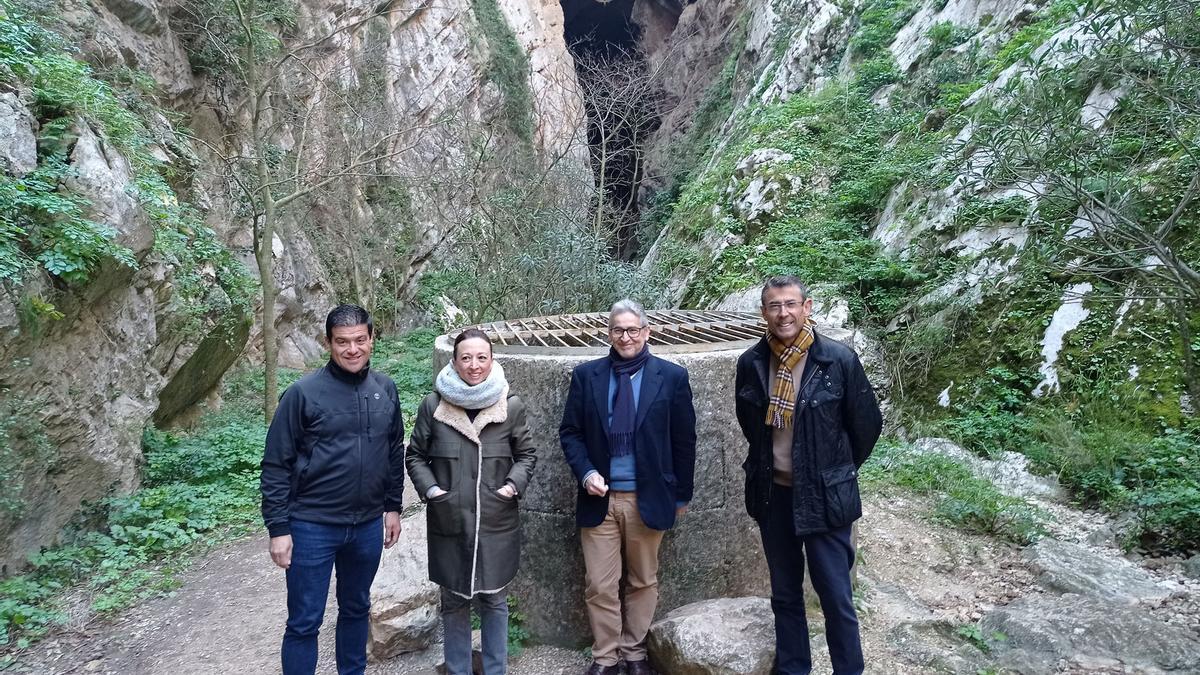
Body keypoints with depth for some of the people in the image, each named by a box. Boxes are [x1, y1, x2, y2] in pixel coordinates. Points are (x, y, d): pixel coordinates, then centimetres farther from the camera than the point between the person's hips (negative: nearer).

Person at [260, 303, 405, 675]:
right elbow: (276, 465, -9)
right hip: (312, 527, -4)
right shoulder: (304, 392, -13)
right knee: (304, 623, 6)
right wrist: (279, 528, -10)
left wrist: (393, 506, 11)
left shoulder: (386, 388, 1)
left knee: (356, 609, 21)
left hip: (368, 525, 5)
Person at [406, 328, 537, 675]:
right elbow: (415, 456, 6)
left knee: (494, 599, 12)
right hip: (449, 522, 0)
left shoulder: (512, 406, -4)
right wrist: (430, 489, -8)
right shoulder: (433, 404, -5)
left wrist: (514, 485, -8)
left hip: (497, 523, 0)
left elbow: (526, 454, 8)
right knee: (454, 601, 13)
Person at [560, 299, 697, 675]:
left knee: (643, 582, 14)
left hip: (649, 498, 0)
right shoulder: (586, 375, 1)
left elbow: (684, 441, 2)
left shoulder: (672, 377, -3)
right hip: (599, 498, 1)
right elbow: (570, 432, 4)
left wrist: (681, 494, 5)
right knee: (600, 585, 6)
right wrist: (586, 472, -11)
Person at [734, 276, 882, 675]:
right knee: (785, 594, 16)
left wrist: (838, 470, 8)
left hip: (824, 496, -3)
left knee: (836, 597, 4)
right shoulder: (751, 363, -3)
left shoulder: (839, 360, -12)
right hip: (773, 495, 4)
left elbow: (867, 424, -1)